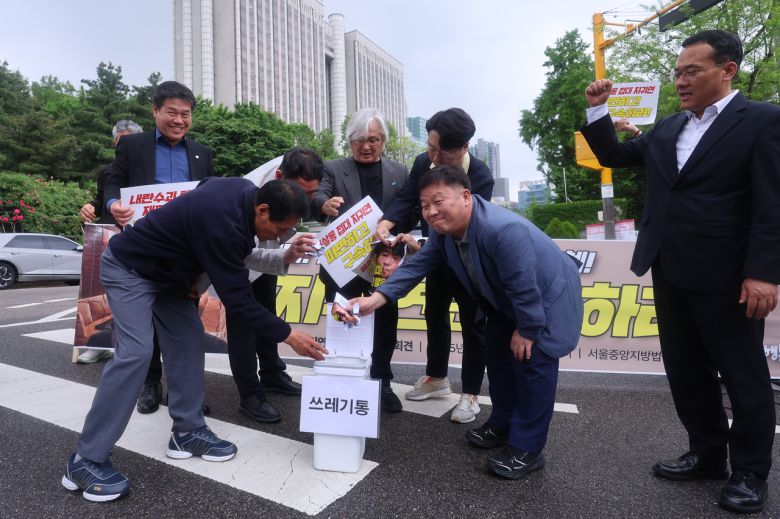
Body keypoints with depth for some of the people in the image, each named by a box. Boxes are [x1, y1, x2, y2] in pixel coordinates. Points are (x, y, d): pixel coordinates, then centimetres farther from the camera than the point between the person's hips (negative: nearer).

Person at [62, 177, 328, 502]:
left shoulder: (245, 193, -11)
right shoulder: (221, 221, -37)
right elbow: (236, 298, -32)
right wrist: (287, 335, -25)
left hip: (167, 270, 9)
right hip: (128, 268, -9)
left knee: (188, 340, 3)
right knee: (135, 353, -19)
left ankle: (187, 432, 11)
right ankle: (86, 460, -6)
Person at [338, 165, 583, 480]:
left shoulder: (504, 229, -41)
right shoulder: (443, 228, -15)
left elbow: (525, 286, -33)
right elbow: (418, 265, -13)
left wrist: (527, 330, -21)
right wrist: (376, 299, -23)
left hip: (548, 296, -8)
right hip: (506, 300, 8)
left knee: (532, 362, -8)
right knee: (497, 353, 14)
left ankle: (527, 449, 8)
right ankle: (502, 424, 33)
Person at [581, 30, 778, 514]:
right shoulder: (668, 128, 12)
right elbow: (613, 155, 19)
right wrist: (598, 110, 5)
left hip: (725, 277, -6)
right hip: (670, 273, 6)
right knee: (686, 371, 15)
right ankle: (707, 454, 33)